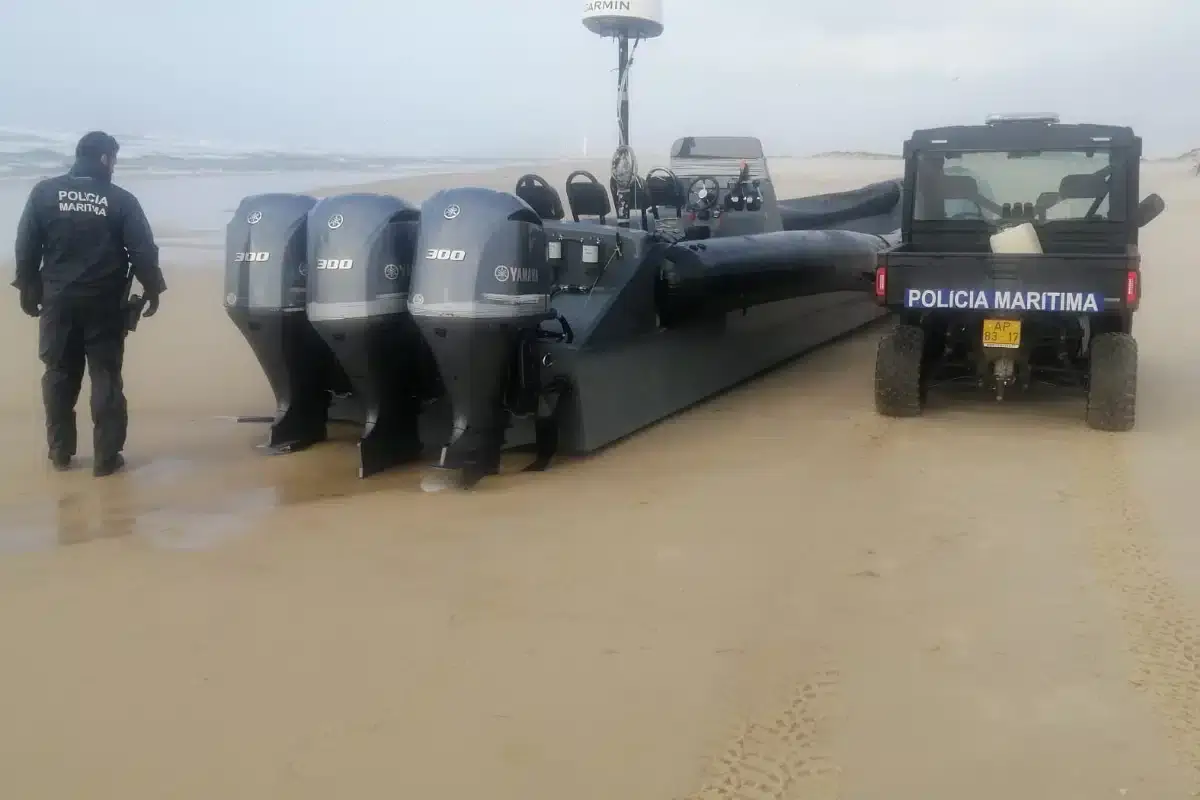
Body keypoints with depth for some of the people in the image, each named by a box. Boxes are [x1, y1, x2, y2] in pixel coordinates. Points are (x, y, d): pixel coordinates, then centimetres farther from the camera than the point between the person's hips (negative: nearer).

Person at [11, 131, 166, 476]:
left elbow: (26, 245, 3)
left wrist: (28, 288, 13)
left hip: (58, 300, 2)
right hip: (105, 302, -2)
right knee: (106, 378, 3)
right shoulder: (121, 200, -6)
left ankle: (60, 451, 21)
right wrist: (152, 289, 8)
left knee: (59, 375, 14)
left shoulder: (44, 192, 0)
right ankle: (107, 457, 5)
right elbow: (143, 250, -5)